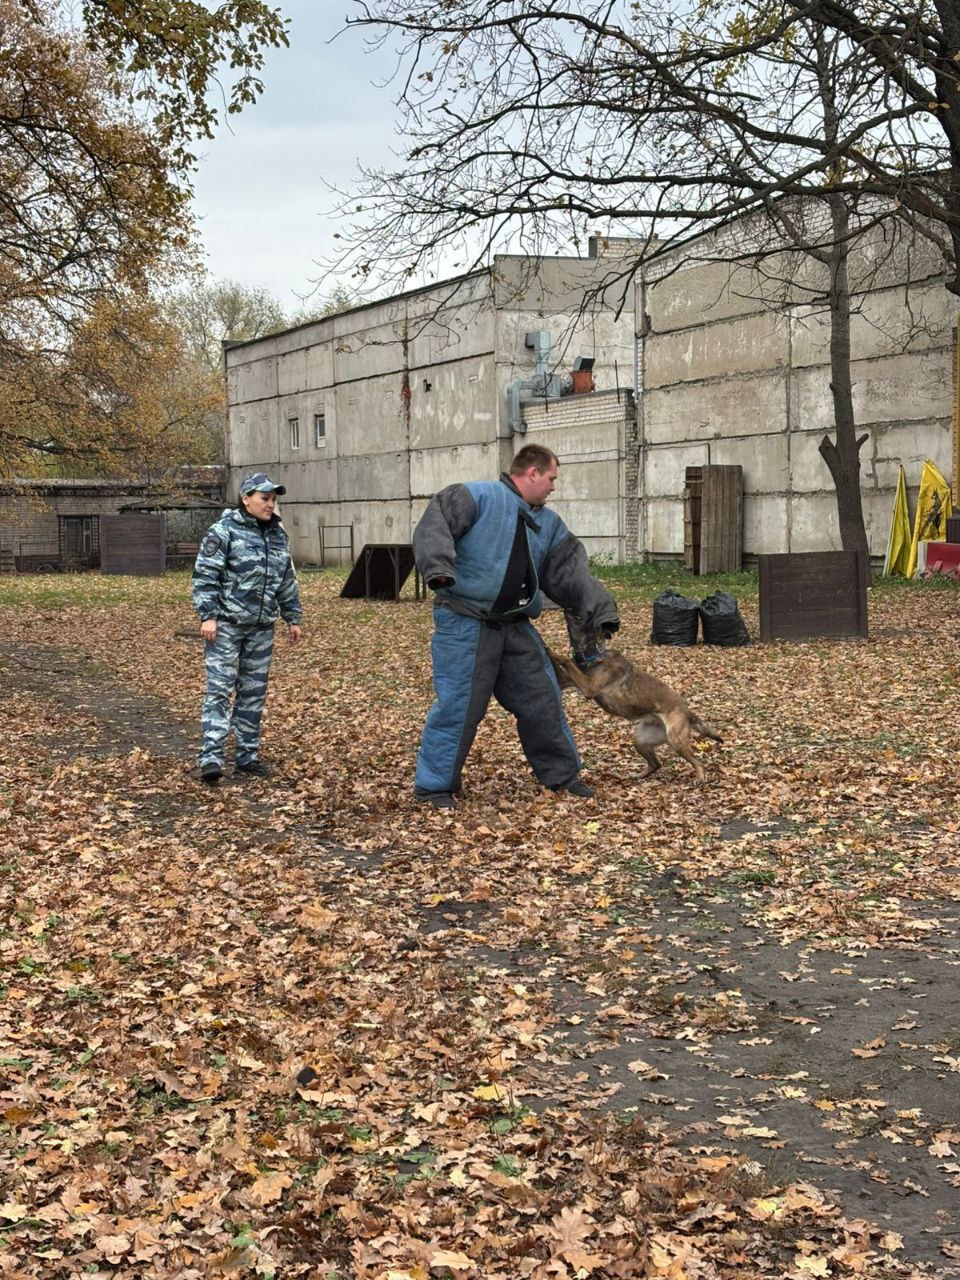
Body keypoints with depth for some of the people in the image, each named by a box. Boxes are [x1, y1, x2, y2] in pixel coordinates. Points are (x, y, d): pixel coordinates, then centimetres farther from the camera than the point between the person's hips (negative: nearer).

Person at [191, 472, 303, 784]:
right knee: (219, 688, -10)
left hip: (261, 627, 6)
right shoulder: (224, 531, -8)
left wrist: (293, 618, 18)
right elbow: (204, 575, -11)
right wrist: (207, 615, -16)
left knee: (254, 691, 9)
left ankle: (247, 755, 17)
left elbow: (287, 580, 20)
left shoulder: (277, 534, 12)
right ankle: (211, 757, -13)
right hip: (226, 624, -6)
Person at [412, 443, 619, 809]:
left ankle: (561, 773, 27)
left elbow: (571, 572, 13)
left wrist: (600, 609, 3)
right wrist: (438, 567, -34)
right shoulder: (477, 497, -8)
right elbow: (433, 527, -19)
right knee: (458, 704, -7)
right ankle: (434, 785, 6)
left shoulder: (548, 524, 16)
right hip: (465, 623, -7)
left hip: (515, 626, 7)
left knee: (541, 698, 12)